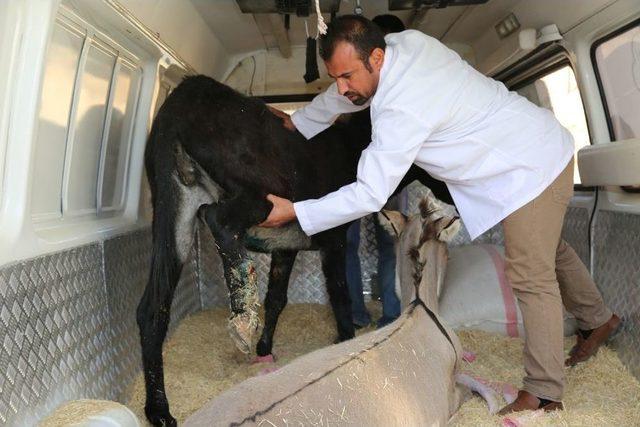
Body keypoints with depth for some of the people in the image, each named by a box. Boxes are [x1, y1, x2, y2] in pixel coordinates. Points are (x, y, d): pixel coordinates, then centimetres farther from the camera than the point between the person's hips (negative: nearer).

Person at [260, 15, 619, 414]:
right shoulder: (405, 41, -6)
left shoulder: (400, 110, -33)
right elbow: (345, 93, 10)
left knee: (531, 277, -6)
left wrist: (294, 211, -23)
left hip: (533, 168, -10)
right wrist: (294, 123, 19)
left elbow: (369, 195, -30)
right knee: (550, 250, 25)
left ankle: (543, 395, 7)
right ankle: (598, 319, 46)